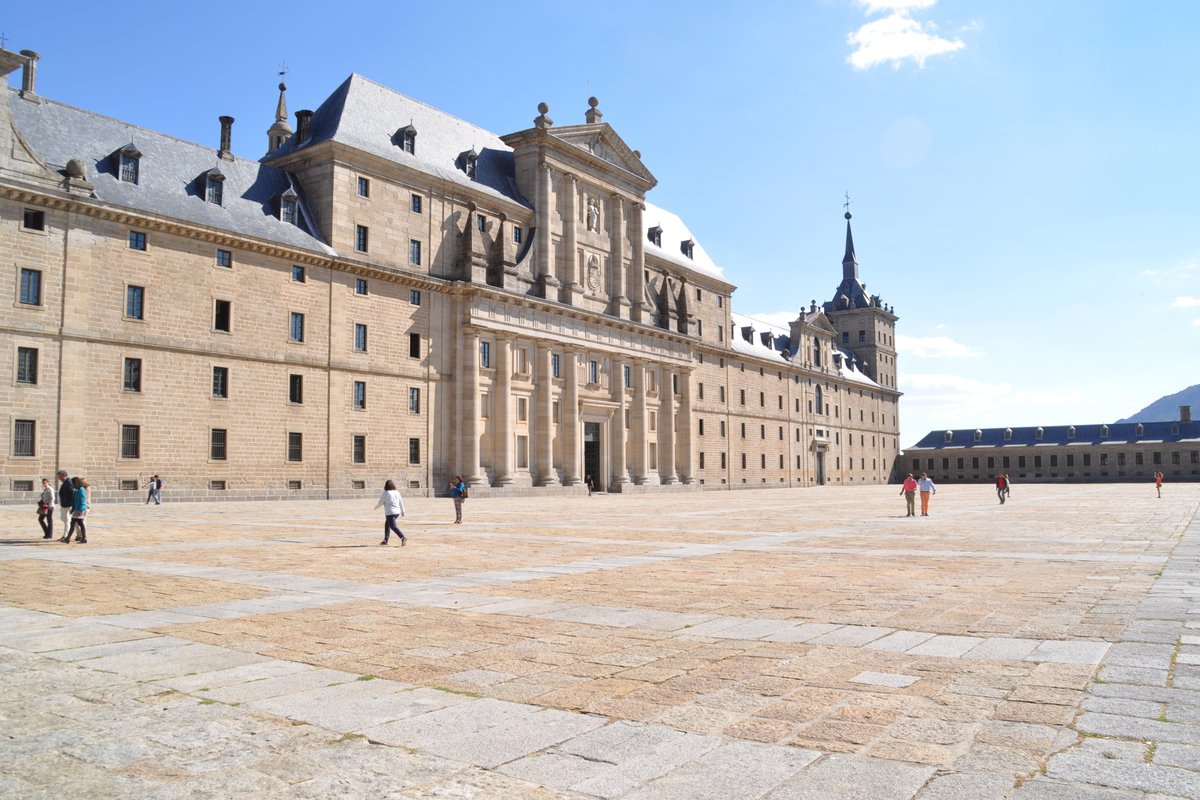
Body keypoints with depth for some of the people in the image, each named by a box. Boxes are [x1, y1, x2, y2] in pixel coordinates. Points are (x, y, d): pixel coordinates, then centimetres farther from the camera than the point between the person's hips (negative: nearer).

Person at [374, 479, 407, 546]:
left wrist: (376, 507, 20)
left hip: (390, 513, -7)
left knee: (393, 526, -9)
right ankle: (385, 540, 28)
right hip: (397, 512, 7)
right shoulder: (397, 492, 7)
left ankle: (403, 537, -27)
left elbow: (381, 502, -1)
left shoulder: (385, 493, -10)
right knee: (387, 524, 23)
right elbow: (401, 502, 12)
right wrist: (402, 512, 21)